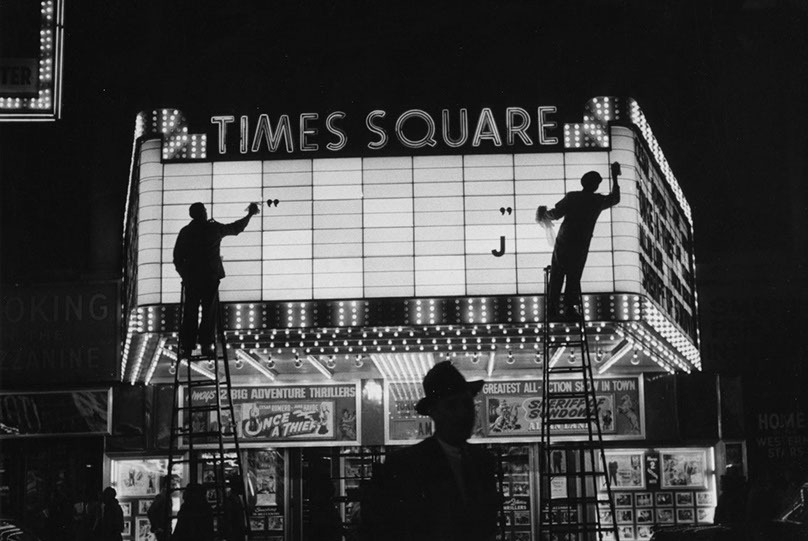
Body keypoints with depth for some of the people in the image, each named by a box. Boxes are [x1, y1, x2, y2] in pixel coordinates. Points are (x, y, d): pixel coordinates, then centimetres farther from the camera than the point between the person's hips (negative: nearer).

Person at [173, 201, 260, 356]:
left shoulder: (185, 232, 1)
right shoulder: (214, 228, -3)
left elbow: (177, 257, 3)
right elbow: (236, 228, 12)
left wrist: (184, 275, 16)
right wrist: (250, 215, 26)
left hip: (191, 278, 2)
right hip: (211, 277, -1)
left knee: (190, 313, 5)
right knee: (209, 311, 5)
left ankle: (187, 346, 3)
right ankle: (206, 344, 1)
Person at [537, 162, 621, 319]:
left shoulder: (572, 197, -6)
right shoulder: (599, 201, -2)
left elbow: (556, 214, -14)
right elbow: (615, 198, 19)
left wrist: (544, 215, 6)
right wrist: (614, 178, 27)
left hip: (563, 243, 0)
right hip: (581, 247, 0)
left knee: (556, 277, 9)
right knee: (574, 278, 11)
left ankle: (552, 308, 9)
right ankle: (569, 309, 8)